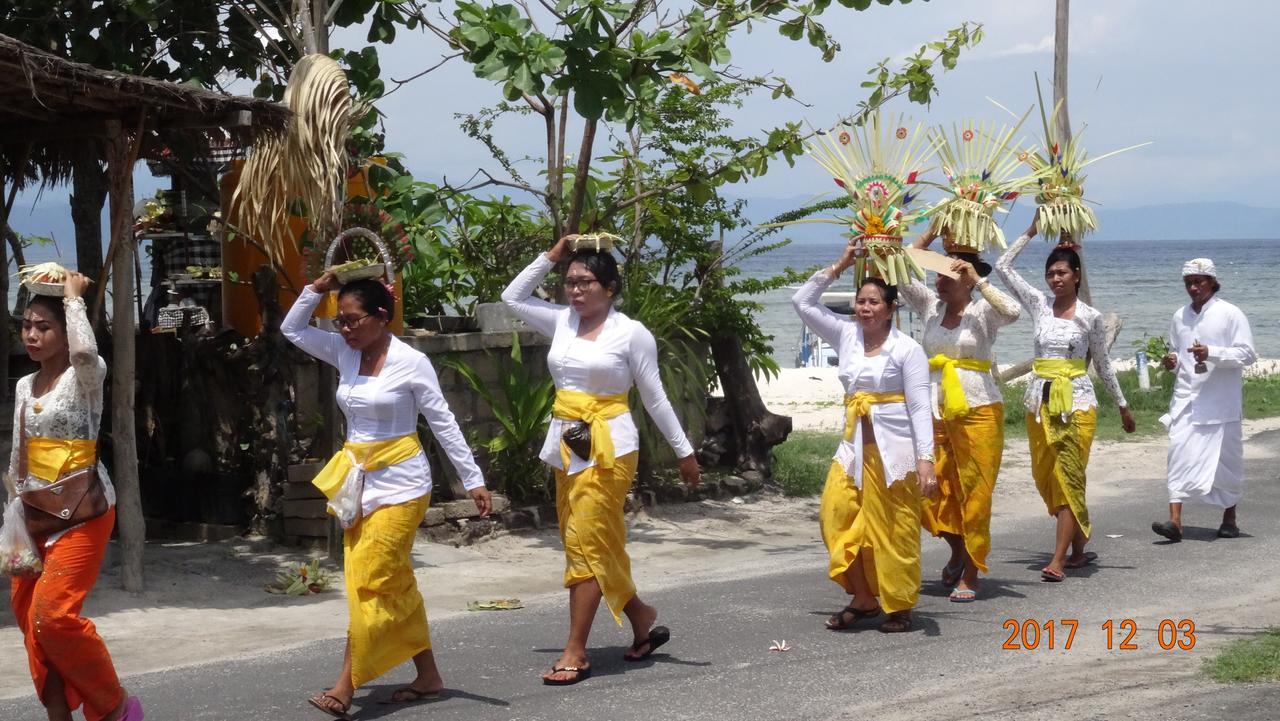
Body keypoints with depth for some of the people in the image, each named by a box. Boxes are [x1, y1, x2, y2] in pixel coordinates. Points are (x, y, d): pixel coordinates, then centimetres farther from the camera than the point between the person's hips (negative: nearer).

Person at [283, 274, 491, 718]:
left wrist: (473, 480, -7)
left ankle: (346, 685, -10)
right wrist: (319, 288, -2)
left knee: (371, 581, -10)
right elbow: (292, 329, 11)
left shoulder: (411, 362, -11)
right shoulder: (344, 354, 5)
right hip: (358, 481, 6)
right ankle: (427, 677, 19)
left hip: (400, 482, -6)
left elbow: (443, 424, -7)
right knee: (394, 584, 10)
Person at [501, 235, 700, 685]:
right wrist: (551, 257, 10)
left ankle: (576, 653, -6)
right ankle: (644, 622, 28)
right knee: (599, 544, 11)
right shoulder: (562, 322, 8)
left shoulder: (631, 333, -6)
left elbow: (655, 398, -1)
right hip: (568, 445, 6)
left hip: (608, 445, -6)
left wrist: (684, 451, 2)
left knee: (585, 543, -9)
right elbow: (512, 297, 19)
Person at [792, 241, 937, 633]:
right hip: (855, 445, 5)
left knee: (893, 528, -1)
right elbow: (803, 301, 13)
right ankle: (863, 599, 9)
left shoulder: (907, 349, -6)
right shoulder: (846, 336, 9)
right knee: (838, 515, -4)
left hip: (895, 449, -5)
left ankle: (899, 607, 13)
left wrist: (925, 459, -17)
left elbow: (919, 407, -9)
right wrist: (839, 266, 9)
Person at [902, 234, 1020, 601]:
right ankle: (957, 550, 28)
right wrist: (929, 234, 1)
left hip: (978, 411, -4)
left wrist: (978, 280, -18)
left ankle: (970, 575, 8)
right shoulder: (931, 306, 9)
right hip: (936, 411, 4)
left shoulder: (982, 311, -4)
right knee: (933, 489, 2)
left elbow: (1012, 311, -25)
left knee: (974, 495, 0)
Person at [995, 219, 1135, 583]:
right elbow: (1003, 266, 7)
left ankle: (1059, 559, -13)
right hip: (1040, 400, 4)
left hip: (1077, 402, -4)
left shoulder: (1091, 317, 0)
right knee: (1046, 477, 6)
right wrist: (1031, 232, 8)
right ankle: (1079, 548, 20)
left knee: (1068, 477, -9)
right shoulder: (1038, 306, 7)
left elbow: (1103, 364, 10)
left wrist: (1122, 405, 14)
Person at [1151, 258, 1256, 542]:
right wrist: (1172, 362, 2)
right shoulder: (1180, 317, 12)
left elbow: (1248, 354, -8)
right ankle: (1175, 519, -15)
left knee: (1226, 459, 5)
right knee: (1179, 452, -10)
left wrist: (1212, 353, -21)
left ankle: (1229, 518, 23)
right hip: (1186, 399, 4)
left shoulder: (1230, 314, -4)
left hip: (1221, 403, -4)